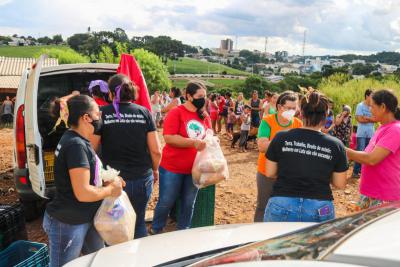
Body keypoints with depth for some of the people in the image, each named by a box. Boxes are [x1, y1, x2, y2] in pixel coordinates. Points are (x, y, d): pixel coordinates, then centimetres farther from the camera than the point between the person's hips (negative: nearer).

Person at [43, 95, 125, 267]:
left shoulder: (77, 140, 6)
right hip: (67, 224, -9)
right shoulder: (76, 145, -25)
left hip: (84, 219, 9)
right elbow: (83, 193, -28)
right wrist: (110, 190, -13)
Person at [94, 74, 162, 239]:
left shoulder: (103, 114, -9)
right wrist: (155, 170, 14)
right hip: (142, 179, 2)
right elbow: (156, 151, -4)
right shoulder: (144, 113, -4)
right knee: (139, 223, 20)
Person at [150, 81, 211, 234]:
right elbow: (168, 137, -20)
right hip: (172, 168, -5)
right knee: (166, 202, 8)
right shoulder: (176, 113, -12)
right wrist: (193, 142, -25)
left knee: (188, 203, 15)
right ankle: (155, 231, 30)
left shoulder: (205, 116, 6)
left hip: (194, 169, 5)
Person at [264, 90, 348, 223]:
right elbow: (340, 184, 1)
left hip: (282, 206, 0)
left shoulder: (281, 137, -6)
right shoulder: (335, 145, -5)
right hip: (320, 210, 1)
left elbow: (270, 173, 2)